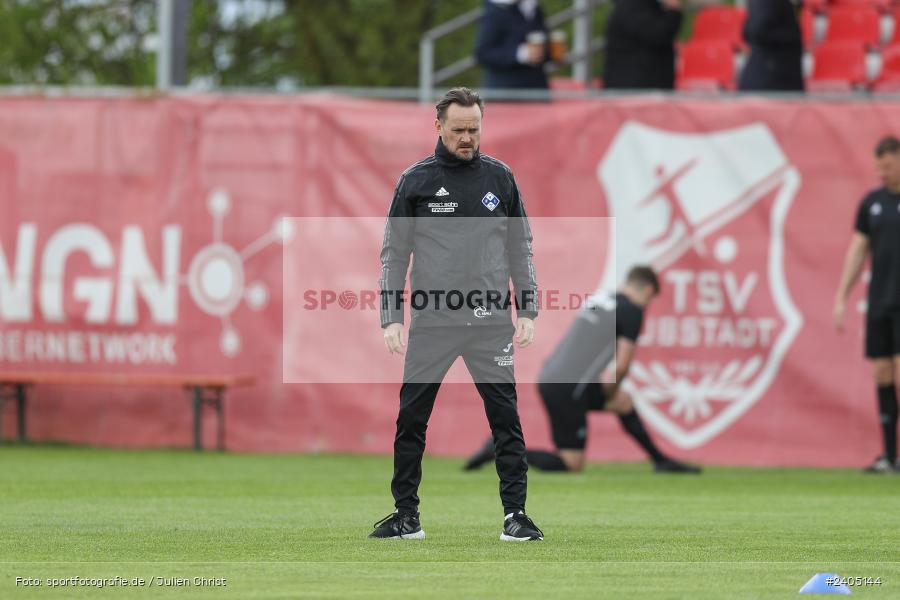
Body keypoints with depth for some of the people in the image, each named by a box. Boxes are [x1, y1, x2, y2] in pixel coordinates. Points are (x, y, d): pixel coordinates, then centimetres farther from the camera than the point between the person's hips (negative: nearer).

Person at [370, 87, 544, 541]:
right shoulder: (415, 181, 2)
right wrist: (391, 318, -3)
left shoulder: (499, 178, 6)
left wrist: (527, 311, 4)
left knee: (505, 418, -3)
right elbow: (394, 252, 4)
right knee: (411, 419, 1)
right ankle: (406, 515, 12)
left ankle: (515, 513, 2)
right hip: (430, 322, 0)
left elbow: (520, 248, 11)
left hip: (490, 320, 1)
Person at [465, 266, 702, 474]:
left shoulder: (598, 299, 14)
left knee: (624, 402, 24)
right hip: (565, 389, -9)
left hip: (551, 377, 9)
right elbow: (622, 365, -15)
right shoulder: (632, 311, -9)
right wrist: (611, 390, 6)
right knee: (572, 464, -1)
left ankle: (662, 461, 31)